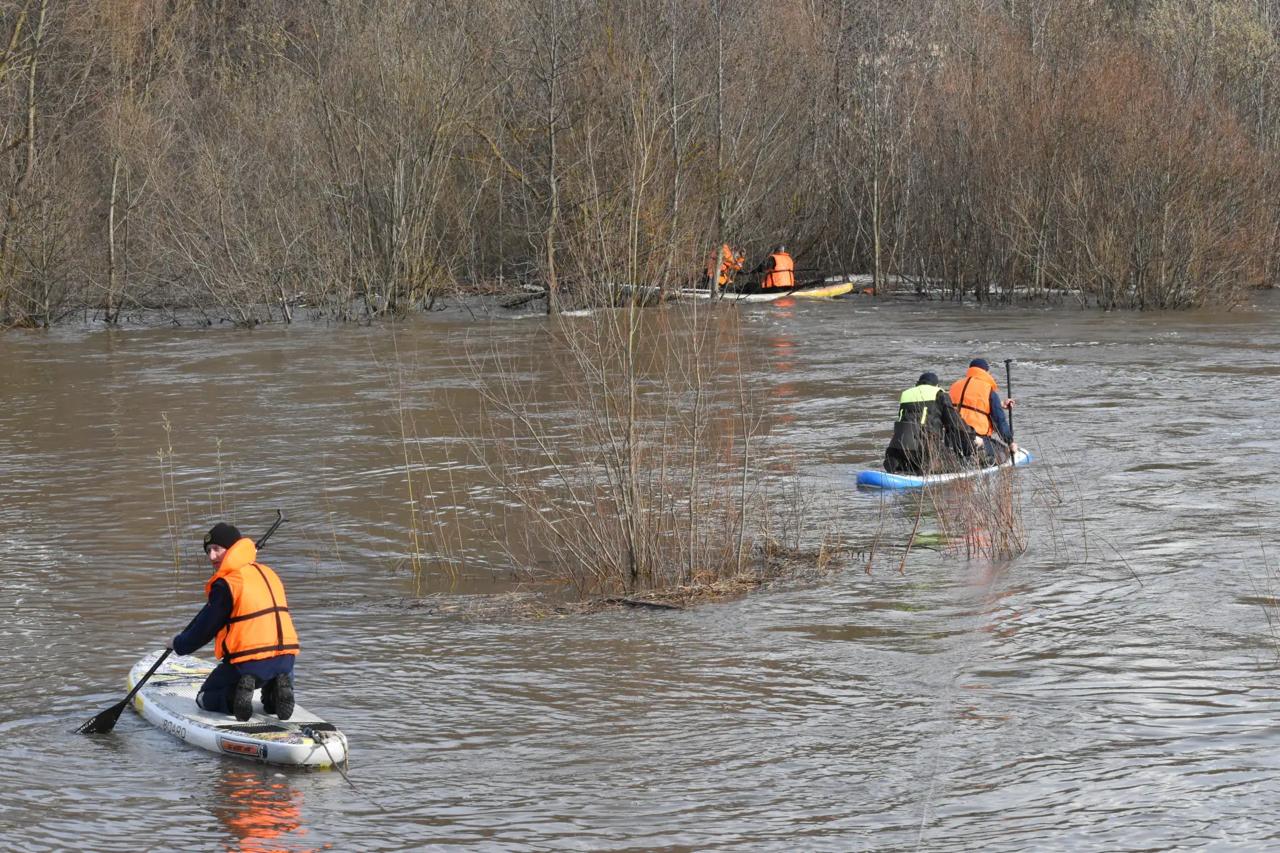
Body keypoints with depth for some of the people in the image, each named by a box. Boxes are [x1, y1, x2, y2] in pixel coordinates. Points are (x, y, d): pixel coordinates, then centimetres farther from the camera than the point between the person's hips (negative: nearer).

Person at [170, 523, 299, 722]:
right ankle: (277, 689, 4)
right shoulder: (268, 574, 15)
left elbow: (205, 628, -1)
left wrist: (179, 644, 17)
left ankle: (233, 698, -12)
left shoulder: (226, 584, -8)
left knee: (205, 697, 18)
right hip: (284, 658, 5)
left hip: (249, 662, -5)